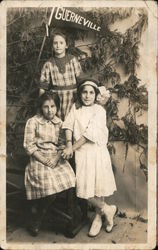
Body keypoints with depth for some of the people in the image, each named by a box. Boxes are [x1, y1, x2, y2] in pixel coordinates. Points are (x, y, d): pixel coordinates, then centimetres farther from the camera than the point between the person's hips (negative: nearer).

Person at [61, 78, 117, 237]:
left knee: (98, 185, 2)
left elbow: (90, 133, -14)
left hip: (96, 152, -3)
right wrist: (69, 144, -17)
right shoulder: (76, 107, 9)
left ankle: (98, 217, 26)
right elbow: (68, 125, 0)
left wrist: (72, 148, -15)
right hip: (81, 153, 4)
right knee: (84, 188, -1)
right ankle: (108, 209, 21)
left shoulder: (99, 111, -6)